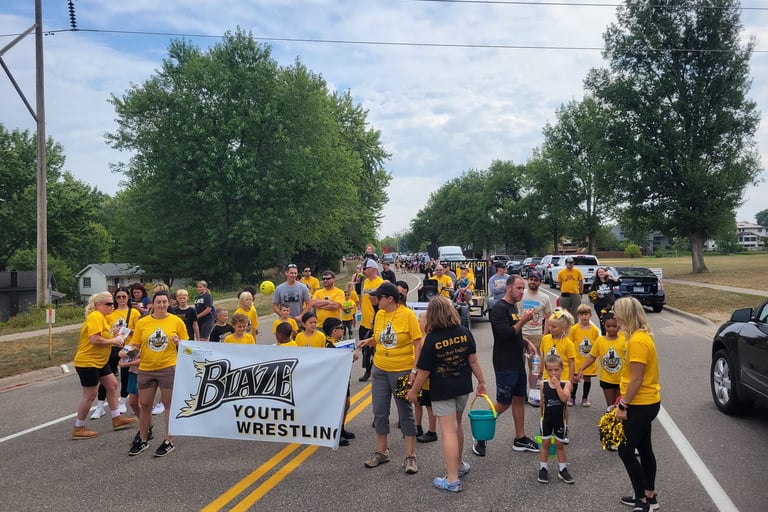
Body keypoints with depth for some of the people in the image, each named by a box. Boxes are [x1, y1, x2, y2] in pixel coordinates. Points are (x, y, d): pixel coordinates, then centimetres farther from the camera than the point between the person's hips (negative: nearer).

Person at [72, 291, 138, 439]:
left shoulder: (101, 317, 13)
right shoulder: (95, 317, -19)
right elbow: (94, 339, -28)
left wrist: (114, 338, 3)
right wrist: (112, 341, -17)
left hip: (100, 361, 10)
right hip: (88, 362, -10)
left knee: (112, 385, 13)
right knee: (90, 395, -2)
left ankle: (117, 419, 22)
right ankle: (78, 428, 11)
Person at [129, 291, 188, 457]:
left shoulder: (176, 321, -2)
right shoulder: (142, 322, 2)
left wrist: (178, 343, -17)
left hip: (168, 368, -2)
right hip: (146, 369, 3)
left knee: (169, 404, 5)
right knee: (144, 405, 12)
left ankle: (169, 442, 17)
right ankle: (143, 440, 30)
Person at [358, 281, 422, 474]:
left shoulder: (407, 314, -14)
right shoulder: (379, 314, 2)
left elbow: (417, 344, -11)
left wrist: (415, 370, -16)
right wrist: (368, 341, -6)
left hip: (402, 371, -5)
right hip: (380, 370, 6)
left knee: (405, 413, 5)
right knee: (379, 412, 12)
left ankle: (410, 456, 17)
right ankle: (381, 451, 28)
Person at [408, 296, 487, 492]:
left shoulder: (432, 339, -17)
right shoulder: (465, 333, -6)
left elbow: (424, 371, -12)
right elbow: (473, 361, -1)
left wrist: (413, 391, 2)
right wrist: (482, 382, 12)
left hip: (442, 390, -5)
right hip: (463, 387, 5)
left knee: (448, 431, -2)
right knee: (457, 426, 23)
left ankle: (453, 479, 1)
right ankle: (459, 464, 39)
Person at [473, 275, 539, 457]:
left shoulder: (513, 306, 13)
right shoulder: (499, 308, -16)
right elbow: (504, 334, -26)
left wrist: (526, 343, 8)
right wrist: (523, 320, -21)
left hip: (517, 362, 9)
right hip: (505, 365, -9)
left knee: (519, 398, 13)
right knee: (503, 403, -3)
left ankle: (520, 439, 24)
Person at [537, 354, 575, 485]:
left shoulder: (566, 384, -11)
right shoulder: (543, 384, -6)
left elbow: (564, 398, -28)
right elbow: (542, 402, 4)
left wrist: (557, 384, -27)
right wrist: (542, 415, 8)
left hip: (560, 419, -1)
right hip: (546, 419, 1)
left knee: (560, 444, 11)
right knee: (545, 443, 10)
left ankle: (562, 469, 24)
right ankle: (543, 468, 21)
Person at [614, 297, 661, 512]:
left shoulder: (637, 341, -23)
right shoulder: (642, 335, 7)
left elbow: (636, 379, -23)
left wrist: (623, 406, -16)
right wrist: (624, 400, 16)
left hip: (641, 405, -10)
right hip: (646, 402, 10)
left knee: (625, 451, 0)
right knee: (644, 448, 17)